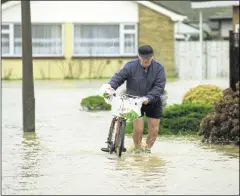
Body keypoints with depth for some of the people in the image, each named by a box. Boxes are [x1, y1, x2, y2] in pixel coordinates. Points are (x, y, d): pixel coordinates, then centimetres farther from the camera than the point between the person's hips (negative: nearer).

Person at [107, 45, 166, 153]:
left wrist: (148, 98, -30)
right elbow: (119, 77, -11)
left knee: (154, 130, 2)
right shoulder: (131, 66, -11)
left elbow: (159, 86, -16)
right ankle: (138, 149, 13)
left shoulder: (158, 68, -10)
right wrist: (112, 86, -33)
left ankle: (147, 148, 25)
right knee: (138, 129, -10)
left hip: (153, 103, 1)